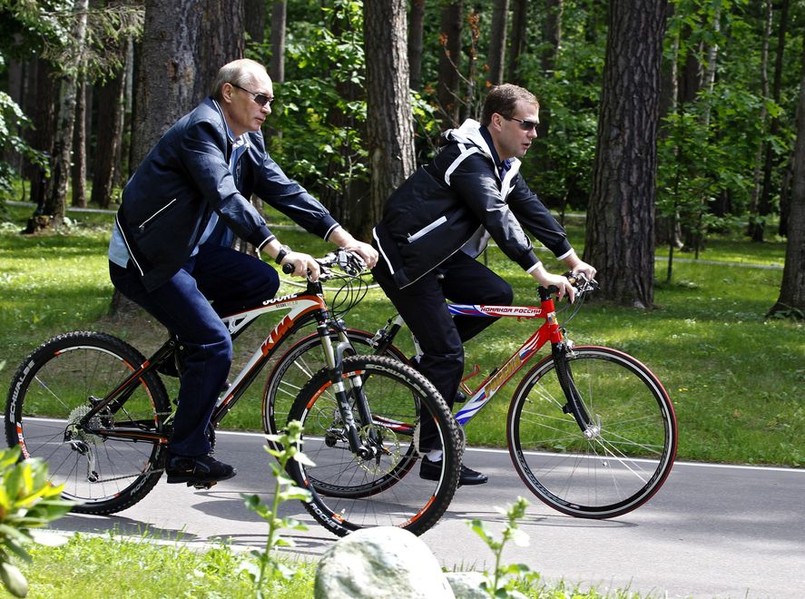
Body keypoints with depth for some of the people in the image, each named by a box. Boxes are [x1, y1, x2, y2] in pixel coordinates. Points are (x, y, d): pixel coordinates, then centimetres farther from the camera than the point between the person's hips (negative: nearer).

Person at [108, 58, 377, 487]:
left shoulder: (246, 141, 8)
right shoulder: (202, 129, -20)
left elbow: (283, 190, 4)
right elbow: (225, 198, -33)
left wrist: (344, 239, -6)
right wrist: (281, 253, -41)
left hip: (188, 250, 9)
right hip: (145, 258, -9)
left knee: (262, 282, -8)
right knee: (214, 344, -18)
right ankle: (185, 456, -8)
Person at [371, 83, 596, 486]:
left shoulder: (502, 163, 8)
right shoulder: (470, 161, -23)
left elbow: (530, 208, 12)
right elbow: (498, 219, -34)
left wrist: (572, 259, 6)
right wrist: (540, 273, -40)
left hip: (437, 252, 10)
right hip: (404, 258, -10)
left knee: (496, 295, -4)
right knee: (448, 355, -11)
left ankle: (433, 361, 11)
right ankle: (434, 456, -3)